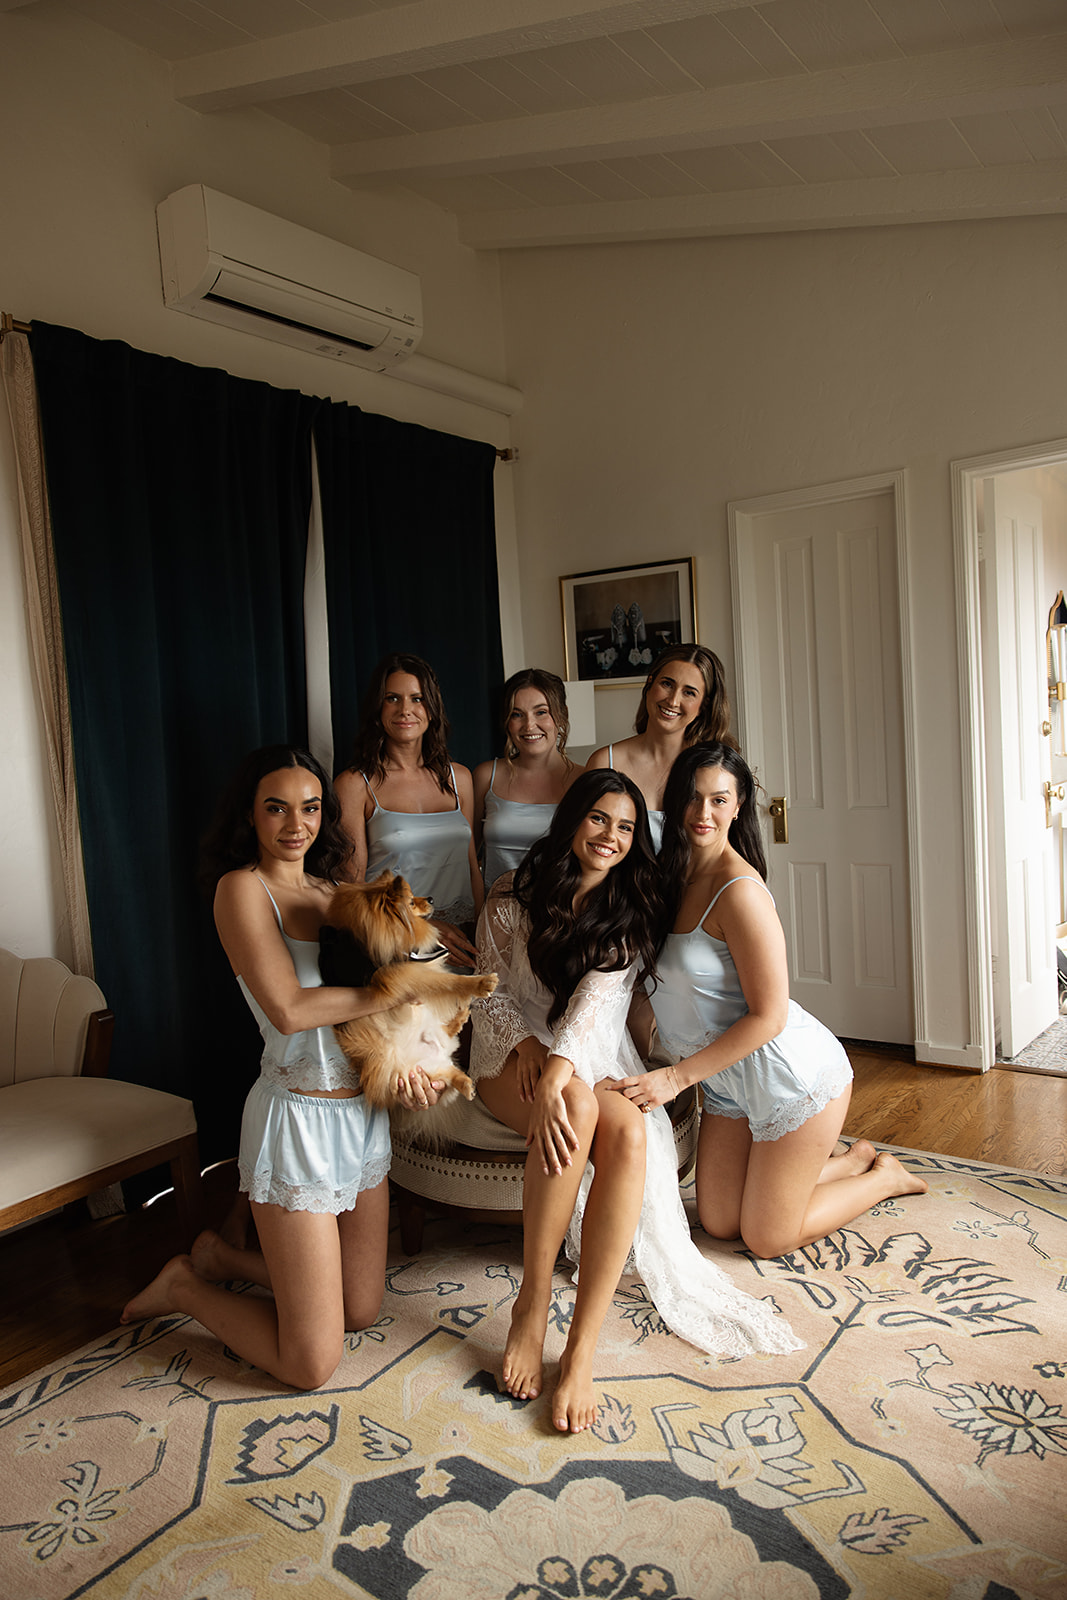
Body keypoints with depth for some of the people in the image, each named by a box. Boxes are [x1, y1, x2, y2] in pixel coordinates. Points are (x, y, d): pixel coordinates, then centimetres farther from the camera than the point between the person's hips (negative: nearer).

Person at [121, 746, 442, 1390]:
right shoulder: (243, 888, -12)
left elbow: (371, 985, 10)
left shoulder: (332, 890, 10)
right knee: (312, 1365, 1)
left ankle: (224, 1257, 35)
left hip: (366, 1112, 8)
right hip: (300, 1116, -7)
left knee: (361, 1310, 19)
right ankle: (185, 1287, 24)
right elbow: (289, 1010, -22)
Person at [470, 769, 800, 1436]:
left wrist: (559, 1069, -34)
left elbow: (598, 995, -17)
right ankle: (533, 1304, -25)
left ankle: (582, 1351, -32)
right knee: (579, 1105, -37)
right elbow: (489, 990, 2)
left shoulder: (632, 910, -1)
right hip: (515, 1057, -1)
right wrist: (524, 1044, -19)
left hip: (598, 1060, 1)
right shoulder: (513, 895, -1)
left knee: (630, 1135, -34)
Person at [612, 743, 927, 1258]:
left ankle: (884, 1176, 28)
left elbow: (768, 1017, -23)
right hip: (730, 1080, 8)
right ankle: (852, 1160, 32)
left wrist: (676, 1077, -22)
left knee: (767, 1239, 7)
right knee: (719, 1223, 16)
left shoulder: (740, 891, -25)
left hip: (793, 1076, -8)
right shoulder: (673, 875, 0)